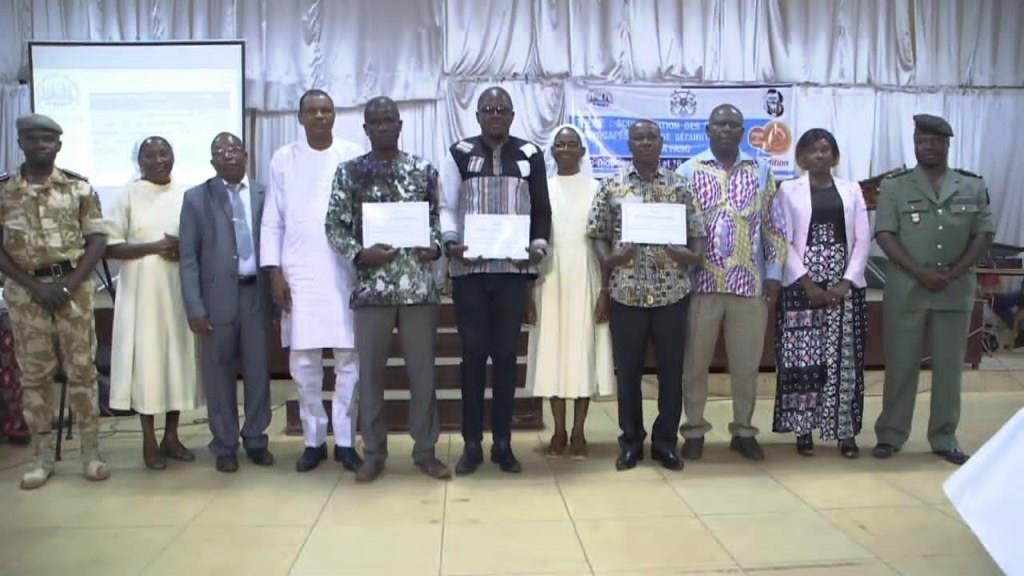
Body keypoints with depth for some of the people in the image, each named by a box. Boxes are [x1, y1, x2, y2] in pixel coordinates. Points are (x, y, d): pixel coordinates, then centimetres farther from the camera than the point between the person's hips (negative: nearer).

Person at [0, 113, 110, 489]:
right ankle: (42, 456, 15)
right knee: (33, 373, 6)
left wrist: (69, 284, -11)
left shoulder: (79, 187, 2)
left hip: (73, 286, -1)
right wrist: (36, 286, -10)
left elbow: (97, 240, -1)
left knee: (81, 369, 2)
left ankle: (91, 452, 10)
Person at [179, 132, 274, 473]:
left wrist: (277, 292, 0)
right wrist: (194, 308, -7)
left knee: (258, 371, 7)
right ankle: (224, 445, 19)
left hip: (256, 293, 1)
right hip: (218, 296, -1)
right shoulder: (196, 198, 3)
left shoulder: (264, 195, 7)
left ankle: (255, 439, 23)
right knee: (220, 374, 6)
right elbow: (188, 257, 0)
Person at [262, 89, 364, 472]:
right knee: (303, 363, 4)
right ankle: (313, 440, 18)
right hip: (300, 273, 1)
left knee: (349, 360, 2)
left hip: (346, 272, -1)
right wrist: (275, 272, 0)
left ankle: (345, 441, 14)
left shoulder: (354, 156, 4)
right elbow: (272, 220, 7)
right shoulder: (283, 159, 7)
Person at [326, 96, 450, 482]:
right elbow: (334, 225, 3)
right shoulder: (349, 172, 4)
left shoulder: (423, 170, 7)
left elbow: (436, 217, 13)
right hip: (371, 286, 0)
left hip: (419, 285, 1)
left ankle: (425, 450, 18)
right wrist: (359, 253, -13)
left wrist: (436, 246, -7)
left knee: (423, 370, 5)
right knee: (370, 371, 6)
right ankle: (373, 452, 19)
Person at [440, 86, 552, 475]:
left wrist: (539, 245, -5)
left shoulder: (530, 155, 9)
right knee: (473, 354, 3)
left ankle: (502, 443, 16)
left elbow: (542, 209, 11)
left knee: (506, 354, 6)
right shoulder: (459, 153, 6)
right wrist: (450, 242, -14)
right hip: (469, 268, -1)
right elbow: (446, 206, 4)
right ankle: (471, 443, 13)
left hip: (513, 268, 1)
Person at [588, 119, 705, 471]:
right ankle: (631, 441, 20)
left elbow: (697, 233, 6)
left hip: (672, 292, 1)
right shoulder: (612, 187, 5)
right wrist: (608, 259, -14)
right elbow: (598, 234, 5)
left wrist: (693, 256, -14)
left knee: (671, 368, 7)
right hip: (626, 293, -1)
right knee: (628, 369, 6)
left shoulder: (680, 187, 7)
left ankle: (665, 441, 21)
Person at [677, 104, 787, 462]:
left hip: (750, 282, 2)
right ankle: (694, 431, 19)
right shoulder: (688, 171, 3)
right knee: (695, 361, 5)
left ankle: (743, 431, 22)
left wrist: (774, 273, 3)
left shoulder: (761, 171, 9)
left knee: (746, 362, 8)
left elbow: (774, 227, 9)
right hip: (701, 281, -1)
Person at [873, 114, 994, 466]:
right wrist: (918, 272, -14)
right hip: (906, 290, -2)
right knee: (901, 365, 3)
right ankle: (891, 434, 12)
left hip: (956, 290, 2)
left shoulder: (973, 187, 8)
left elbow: (984, 235, 4)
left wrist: (954, 272, -9)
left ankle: (944, 437, 18)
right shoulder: (894, 187, 2)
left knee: (949, 366, 8)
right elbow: (885, 235, -5)